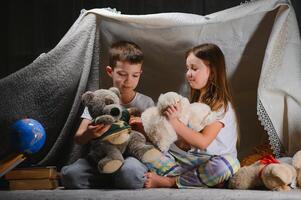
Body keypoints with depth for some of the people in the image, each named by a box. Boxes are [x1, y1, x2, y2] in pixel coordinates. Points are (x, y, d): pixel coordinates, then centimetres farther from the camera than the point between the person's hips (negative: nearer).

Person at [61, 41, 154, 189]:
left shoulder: (146, 103, 6)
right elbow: (78, 138, -1)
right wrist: (89, 134, -25)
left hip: (132, 156, -1)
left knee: (130, 171, -40)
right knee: (70, 174, -30)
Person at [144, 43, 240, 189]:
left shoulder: (221, 106, -12)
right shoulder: (196, 102, 12)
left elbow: (203, 142, -21)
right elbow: (187, 142, 8)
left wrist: (175, 122, -23)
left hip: (214, 161, -7)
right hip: (192, 157, 7)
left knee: (223, 166, -39)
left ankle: (170, 181, -27)